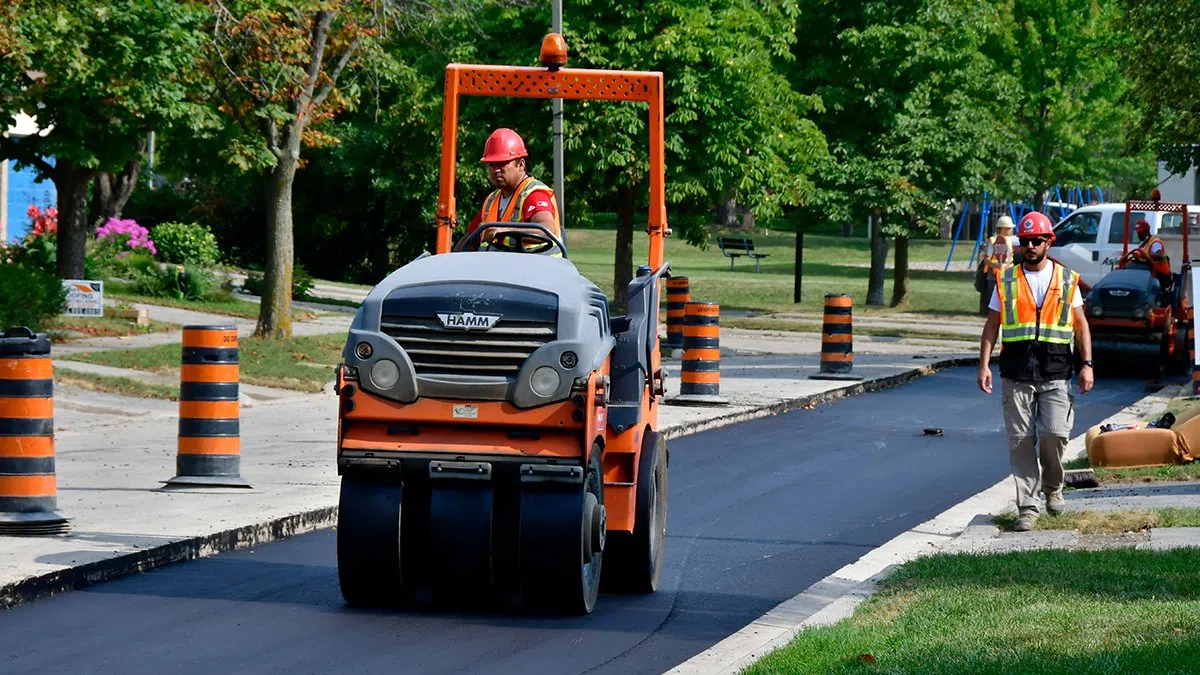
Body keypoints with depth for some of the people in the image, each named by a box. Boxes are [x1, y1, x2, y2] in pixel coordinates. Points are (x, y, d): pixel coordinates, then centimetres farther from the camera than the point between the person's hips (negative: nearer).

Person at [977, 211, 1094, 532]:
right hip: (1016, 374, 1)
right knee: (1021, 441, -2)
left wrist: (1087, 364, 2)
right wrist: (984, 364, 0)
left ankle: (1052, 486, 17)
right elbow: (992, 325, 10)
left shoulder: (1066, 280, 9)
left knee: (1054, 433, -11)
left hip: (1056, 374, -1)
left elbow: (1080, 325, 11)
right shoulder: (1006, 280, 9)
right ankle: (1028, 506, 4)